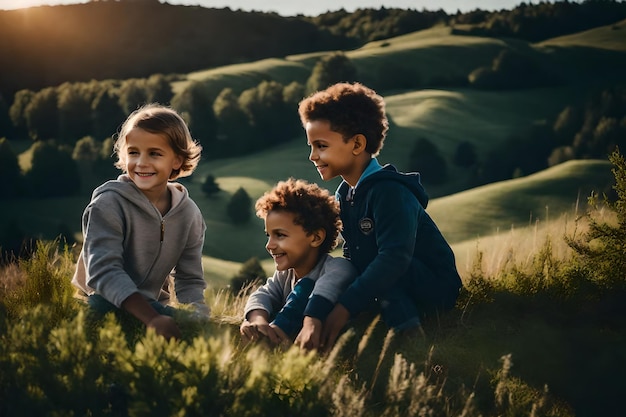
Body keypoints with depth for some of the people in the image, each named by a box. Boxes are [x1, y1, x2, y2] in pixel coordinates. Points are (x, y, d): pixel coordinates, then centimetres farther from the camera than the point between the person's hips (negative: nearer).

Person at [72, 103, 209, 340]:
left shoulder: (189, 214, 0)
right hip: (100, 303, -6)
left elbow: (190, 282, 2)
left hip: (151, 305, 6)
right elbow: (104, 270, -28)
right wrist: (152, 318, -40)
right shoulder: (108, 203, -17)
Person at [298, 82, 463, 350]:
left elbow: (395, 257, -34)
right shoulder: (344, 196, 6)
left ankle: (409, 334, -28)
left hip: (435, 288, -8)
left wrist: (346, 307, -39)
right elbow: (352, 258, 6)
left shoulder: (389, 191, -23)